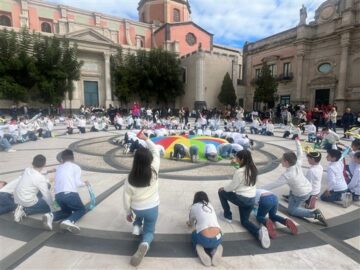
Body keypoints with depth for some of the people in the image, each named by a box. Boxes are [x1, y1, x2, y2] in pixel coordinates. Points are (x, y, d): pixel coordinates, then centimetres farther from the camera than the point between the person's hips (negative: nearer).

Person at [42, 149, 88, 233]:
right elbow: (77, 183, 1)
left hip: (58, 195, 5)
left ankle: (51, 216, 0)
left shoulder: (58, 168, 26)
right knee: (82, 210, 16)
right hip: (70, 193, -5)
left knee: (67, 211, 29)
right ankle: (69, 221, -15)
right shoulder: (76, 167, 11)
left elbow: (57, 182, 17)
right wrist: (84, 183, 21)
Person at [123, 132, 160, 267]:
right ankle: (145, 244, -14)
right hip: (152, 208, -2)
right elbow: (156, 152, -11)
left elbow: (127, 198, -8)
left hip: (137, 209, 2)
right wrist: (146, 139, -4)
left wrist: (128, 213, 9)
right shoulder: (154, 172, -24)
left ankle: (136, 226, 23)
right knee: (149, 231, 18)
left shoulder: (130, 179, -21)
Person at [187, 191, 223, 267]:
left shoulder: (194, 207, 11)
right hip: (217, 239, 3)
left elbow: (191, 223, 30)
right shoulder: (210, 205, 22)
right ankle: (216, 248, 8)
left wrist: (189, 224, 54)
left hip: (204, 239, -3)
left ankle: (199, 248, 2)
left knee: (194, 236, 32)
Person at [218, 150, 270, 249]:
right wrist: (236, 162, 19)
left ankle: (228, 216, 21)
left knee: (221, 192, 16)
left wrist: (223, 188, 6)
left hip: (241, 198, -7)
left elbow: (232, 186, -12)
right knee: (244, 221, 20)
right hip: (252, 199, 7)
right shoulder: (253, 169, 0)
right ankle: (259, 231, -11)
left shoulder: (239, 172, -22)